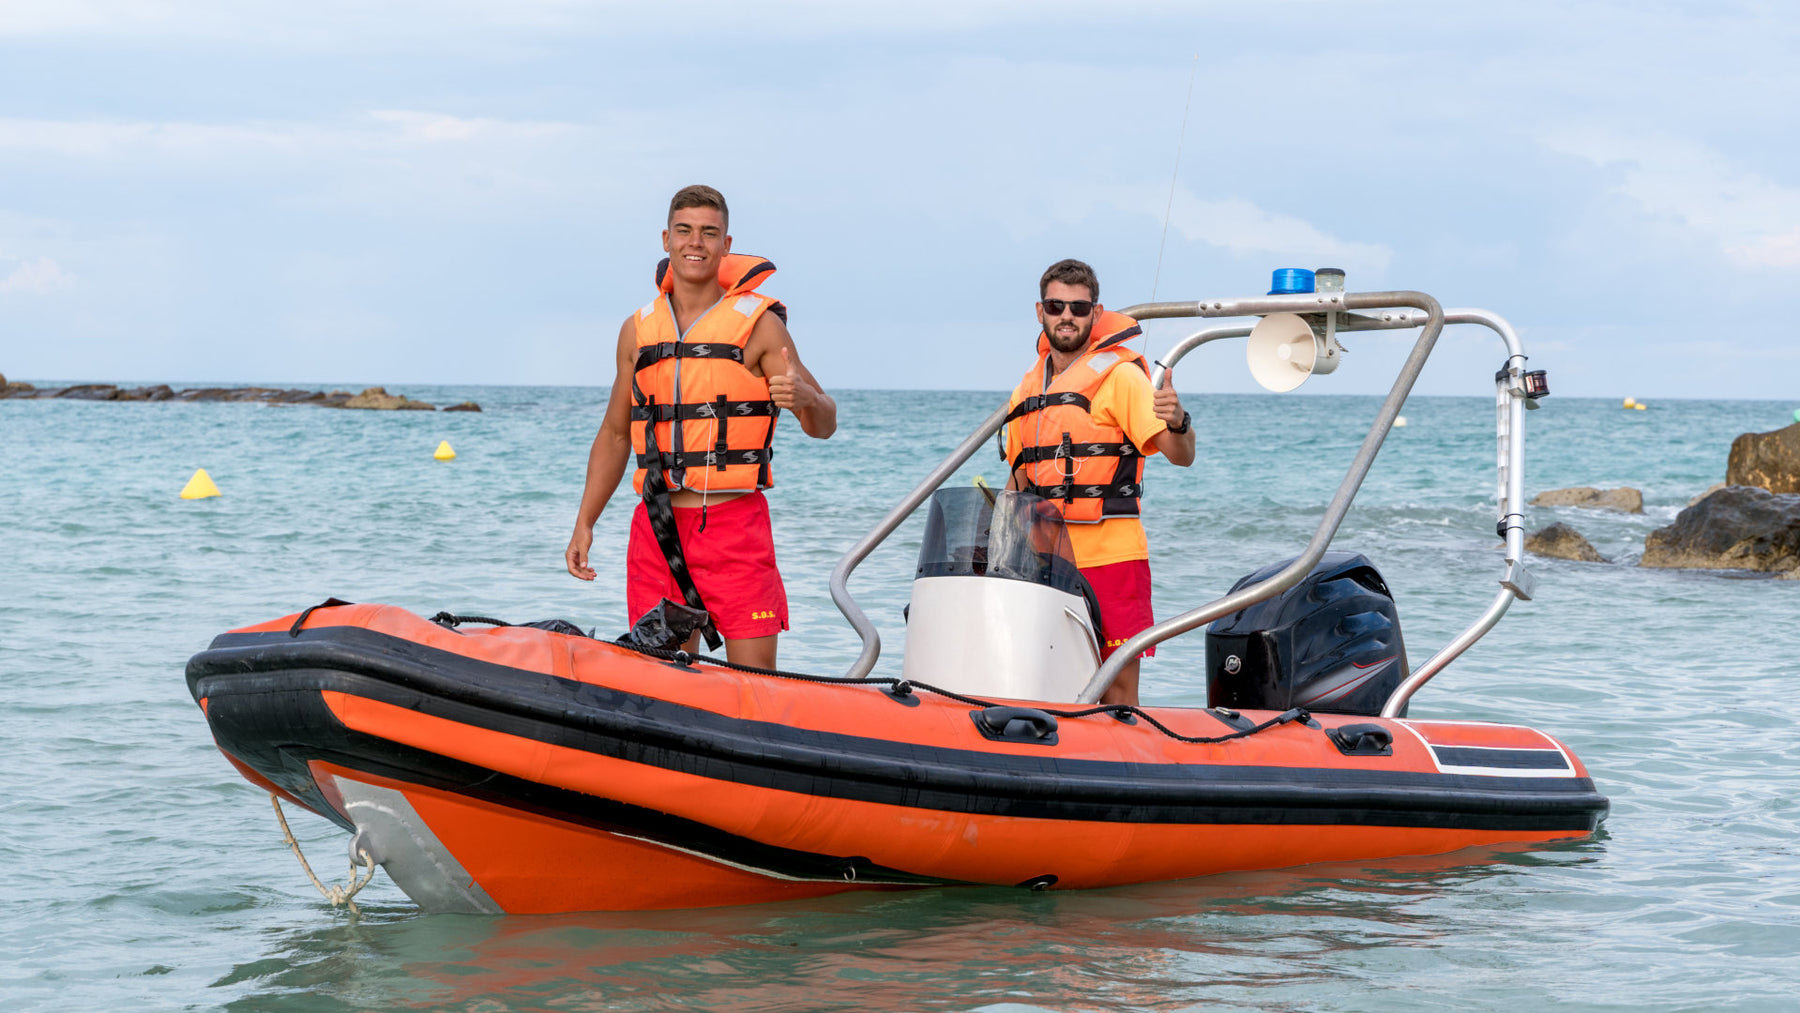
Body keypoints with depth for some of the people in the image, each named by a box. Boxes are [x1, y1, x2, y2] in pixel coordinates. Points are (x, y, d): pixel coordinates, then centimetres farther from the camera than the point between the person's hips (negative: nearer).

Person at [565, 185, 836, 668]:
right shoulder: (638, 329, 11)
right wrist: (584, 524, 12)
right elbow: (615, 434, 19)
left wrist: (803, 397, -26)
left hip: (735, 524, -3)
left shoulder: (759, 324, 0)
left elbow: (825, 425, -3)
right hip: (657, 528, 3)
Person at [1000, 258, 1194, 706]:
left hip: (1110, 555, -6)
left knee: (1116, 691, -7)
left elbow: (1180, 456, -12)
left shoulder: (1120, 375, -3)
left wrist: (1177, 422, -34)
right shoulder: (1029, 388, 16)